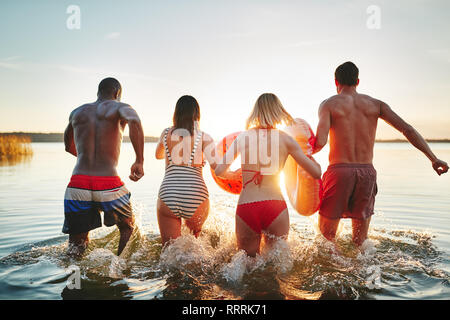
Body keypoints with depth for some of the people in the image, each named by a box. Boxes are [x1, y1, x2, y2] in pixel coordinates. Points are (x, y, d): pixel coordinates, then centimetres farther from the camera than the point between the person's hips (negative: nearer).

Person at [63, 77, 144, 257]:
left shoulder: (77, 113, 18)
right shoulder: (119, 107, 4)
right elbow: (134, 121, -21)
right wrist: (139, 161, -18)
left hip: (78, 185, 3)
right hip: (109, 185, -3)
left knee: (77, 242, 16)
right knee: (127, 228, 22)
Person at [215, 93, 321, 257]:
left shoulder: (242, 137, 6)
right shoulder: (285, 139, 2)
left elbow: (219, 171, 8)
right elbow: (316, 173, 4)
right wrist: (308, 155, 25)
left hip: (245, 208, 1)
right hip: (275, 207, -1)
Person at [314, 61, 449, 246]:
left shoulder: (329, 104, 0)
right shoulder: (374, 104, 10)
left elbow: (320, 142, -13)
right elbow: (407, 129, 3)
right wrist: (433, 158, 6)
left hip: (339, 171, -3)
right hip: (367, 173, 4)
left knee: (326, 237, 8)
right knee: (360, 242, 16)